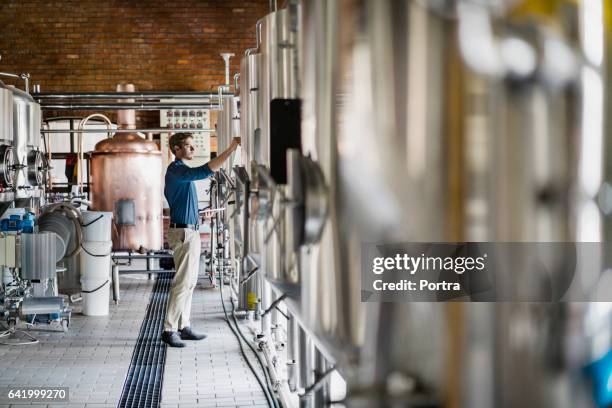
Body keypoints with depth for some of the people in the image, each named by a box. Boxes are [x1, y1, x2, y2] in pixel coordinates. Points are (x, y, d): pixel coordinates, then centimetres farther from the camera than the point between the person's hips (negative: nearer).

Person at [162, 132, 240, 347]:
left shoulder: (179, 171, 17)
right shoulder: (177, 170, -17)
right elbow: (204, 171, -32)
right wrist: (231, 148, -33)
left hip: (189, 232, 11)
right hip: (184, 233, -11)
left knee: (189, 282, 13)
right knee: (182, 282, -10)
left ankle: (183, 326, 17)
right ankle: (169, 330, -9)